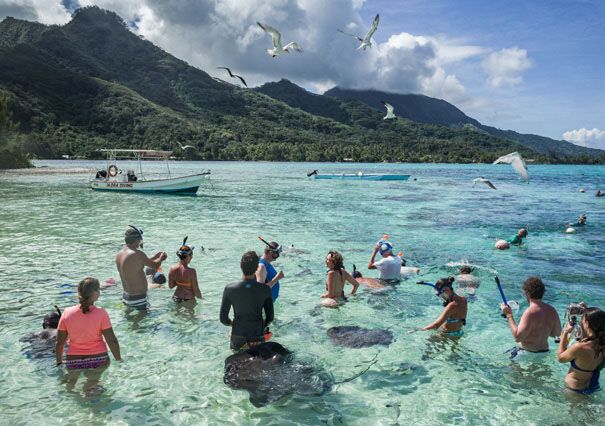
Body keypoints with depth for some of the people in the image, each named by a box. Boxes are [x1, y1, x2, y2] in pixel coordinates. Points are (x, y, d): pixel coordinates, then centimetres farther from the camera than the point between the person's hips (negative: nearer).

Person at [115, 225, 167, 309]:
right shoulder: (137, 254, -21)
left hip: (126, 296, 9)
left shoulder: (119, 254, 6)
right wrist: (161, 258, 14)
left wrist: (154, 257, 25)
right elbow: (155, 265, -9)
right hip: (138, 299, -9)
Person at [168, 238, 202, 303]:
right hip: (188, 300, -6)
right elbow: (196, 291, -16)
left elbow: (171, 286, 6)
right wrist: (200, 298, 2)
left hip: (176, 298, 6)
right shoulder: (191, 271, -24)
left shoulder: (172, 269, -8)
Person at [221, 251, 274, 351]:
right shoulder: (265, 289, -14)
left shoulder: (229, 289, -14)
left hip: (238, 340, 0)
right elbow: (270, 317, -5)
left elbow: (223, 319, -5)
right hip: (258, 339, 0)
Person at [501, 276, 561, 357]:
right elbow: (557, 333, 12)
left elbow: (517, 337, -23)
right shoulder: (552, 311, 0)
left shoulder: (530, 313, -22)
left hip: (528, 353, -7)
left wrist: (509, 315, -17)